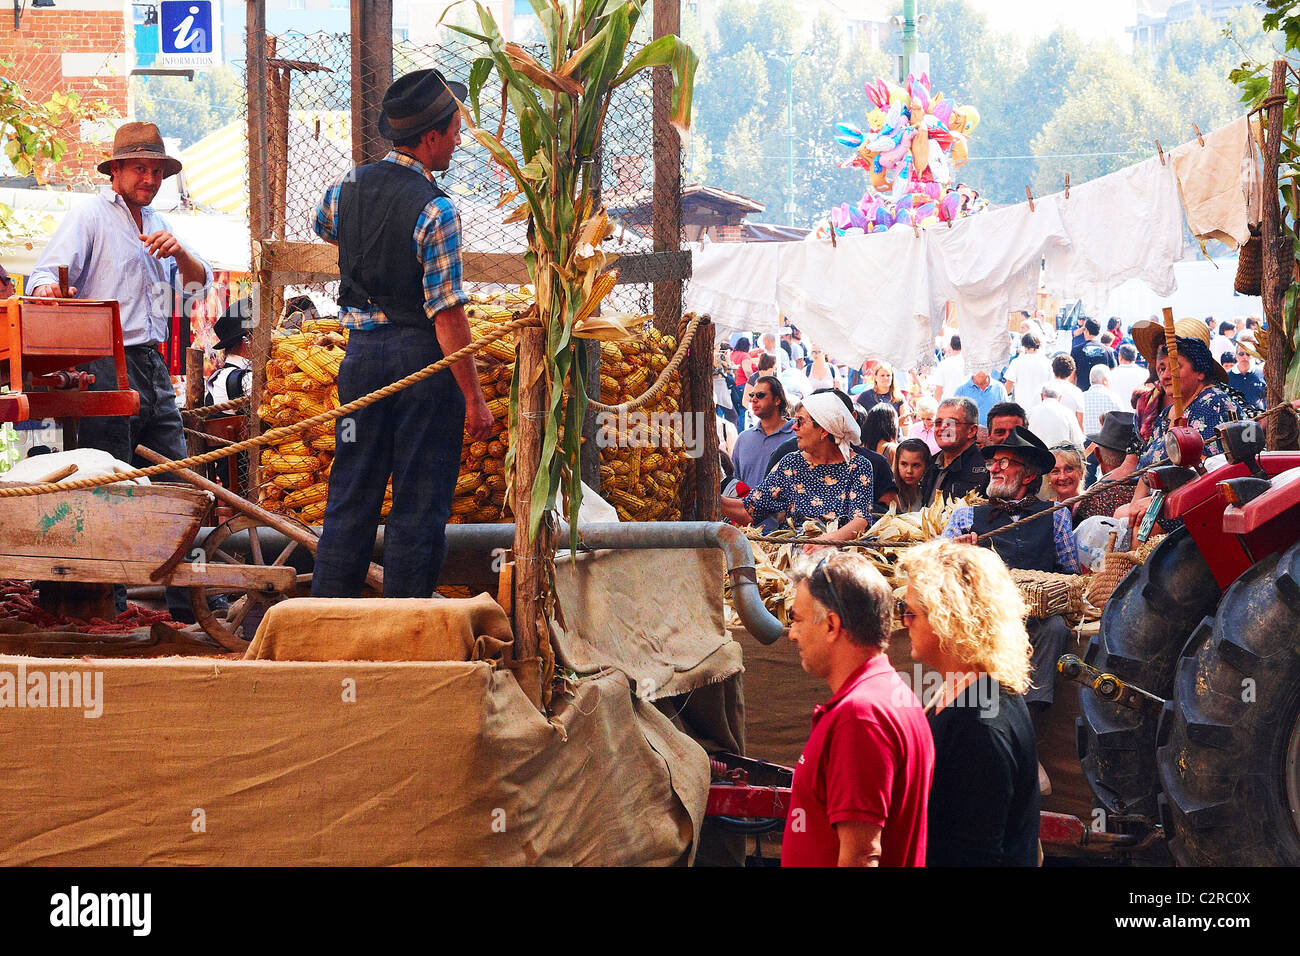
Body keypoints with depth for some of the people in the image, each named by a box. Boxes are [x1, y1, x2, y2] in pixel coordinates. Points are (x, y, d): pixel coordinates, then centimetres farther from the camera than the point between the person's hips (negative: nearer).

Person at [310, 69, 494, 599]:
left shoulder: (347, 187, 3)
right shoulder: (435, 211, -16)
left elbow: (322, 225, 30)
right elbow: (448, 314, -18)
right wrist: (474, 399, -14)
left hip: (361, 352, 6)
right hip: (421, 357, -6)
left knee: (352, 495, 13)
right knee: (420, 503, 1)